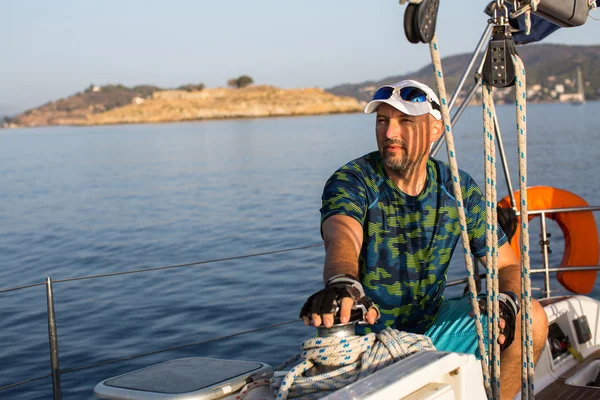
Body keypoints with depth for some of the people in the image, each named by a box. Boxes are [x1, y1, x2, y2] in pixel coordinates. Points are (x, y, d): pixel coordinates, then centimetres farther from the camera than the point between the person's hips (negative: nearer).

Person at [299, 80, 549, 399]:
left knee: (530, 319, -14)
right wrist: (342, 283, -61)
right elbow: (342, 238, -37)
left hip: (432, 325, 4)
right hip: (368, 332, -4)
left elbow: (508, 265, 1)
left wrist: (506, 301, -24)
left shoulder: (459, 190, -1)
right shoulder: (350, 182, -14)